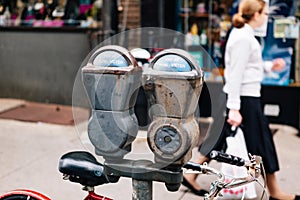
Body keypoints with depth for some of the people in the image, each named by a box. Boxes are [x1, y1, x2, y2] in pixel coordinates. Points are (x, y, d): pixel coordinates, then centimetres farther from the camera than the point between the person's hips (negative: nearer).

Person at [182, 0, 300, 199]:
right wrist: (234, 108, -24)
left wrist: (269, 66, 16)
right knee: (262, 143, 4)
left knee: (220, 139, 14)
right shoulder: (244, 38, -18)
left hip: (239, 96, 10)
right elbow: (235, 74, -22)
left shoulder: (243, 34, 13)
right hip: (244, 98, -10)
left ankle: (191, 175, 20)